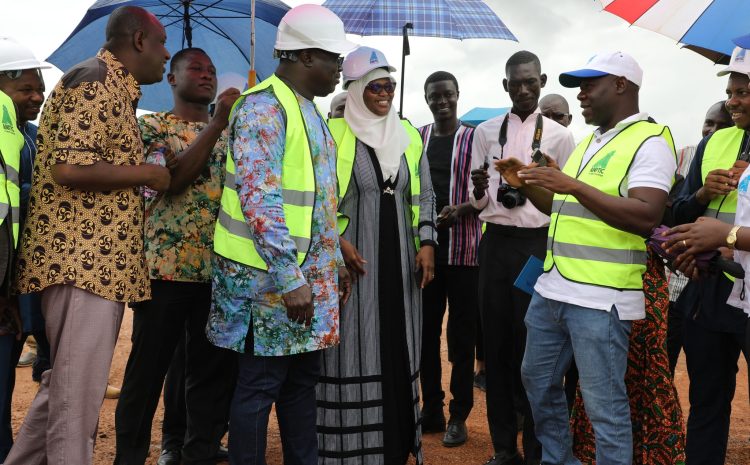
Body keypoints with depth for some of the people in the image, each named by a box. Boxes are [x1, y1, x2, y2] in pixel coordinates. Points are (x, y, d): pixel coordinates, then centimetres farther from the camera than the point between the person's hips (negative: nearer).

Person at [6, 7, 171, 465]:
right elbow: (69, 167, -23)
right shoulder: (95, 79, -11)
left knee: (65, 386, 18)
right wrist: (147, 173, -11)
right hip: (82, 259, -10)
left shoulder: (115, 88, 20)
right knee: (77, 394, -2)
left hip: (96, 260, 10)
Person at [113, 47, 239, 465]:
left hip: (222, 270, 4)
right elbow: (170, 182, -15)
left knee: (216, 371, 7)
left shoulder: (230, 132, 18)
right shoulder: (152, 126, 5)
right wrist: (217, 124, -18)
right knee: (148, 370, 4)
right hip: (165, 266, -4)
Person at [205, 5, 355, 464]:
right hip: (270, 276, -9)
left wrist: (335, 262, 19)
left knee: (303, 379, 15)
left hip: (312, 275, 9)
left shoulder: (310, 112, 15)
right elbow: (259, 201, -22)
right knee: (260, 384, 3)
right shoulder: (264, 108, -15)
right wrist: (290, 279, -24)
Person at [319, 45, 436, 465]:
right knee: (354, 353, -2)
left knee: (397, 353, 8)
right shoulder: (333, 134, -3)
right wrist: (337, 241, -13)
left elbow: (424, 196, 16)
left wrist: (427, 243, 5)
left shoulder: (408, 136, 13)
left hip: (400, 260, 5)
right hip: (352, 260, -4)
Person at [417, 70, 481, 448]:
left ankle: (459, 416, 13)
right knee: (425, 331, 8)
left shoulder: (474, 139, 0)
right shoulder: (416, 139, 10)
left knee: (461, 335, 3)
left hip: (463, 249, -3)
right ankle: (431, 409, 21)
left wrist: (462, 210, -20)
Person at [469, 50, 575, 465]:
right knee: (496, 343, 8)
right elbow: (478, 203, 6)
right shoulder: (486, 132, 8)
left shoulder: (559, 136, 2)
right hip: (496, 243, 2)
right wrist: (480, 190, -12)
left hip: (539, 244, -2)